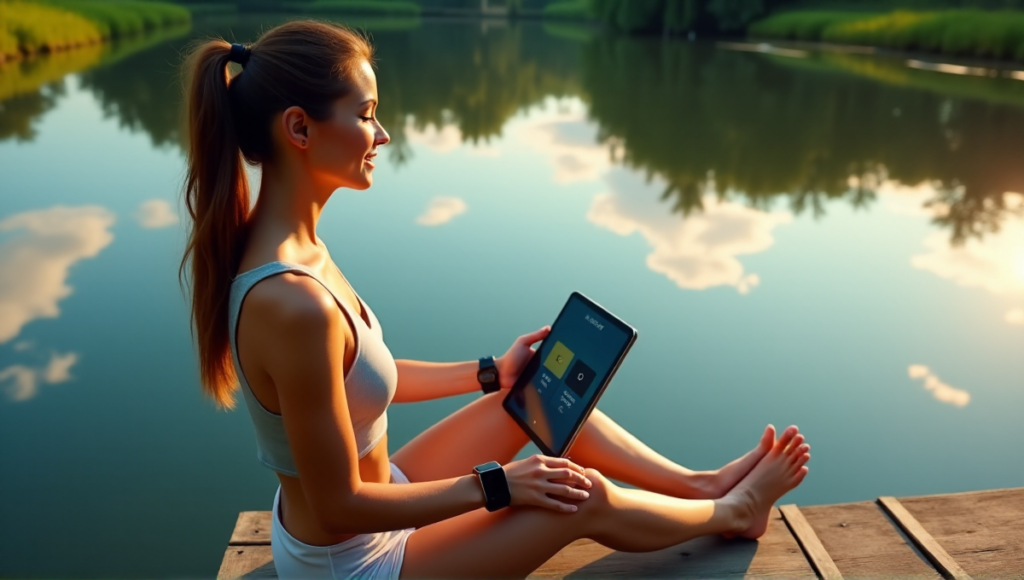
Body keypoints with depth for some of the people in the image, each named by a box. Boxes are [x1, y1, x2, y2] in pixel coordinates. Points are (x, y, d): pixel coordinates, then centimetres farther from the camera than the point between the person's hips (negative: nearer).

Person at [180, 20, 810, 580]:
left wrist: (494, 372, 7)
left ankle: (700, 484, 27)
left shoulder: (283, 242, -7)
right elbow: (341, 508, -27)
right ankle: (730, 513, 29)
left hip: (364, 501, 8)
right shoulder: (294, 303, -36)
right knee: (585, 498, -3)